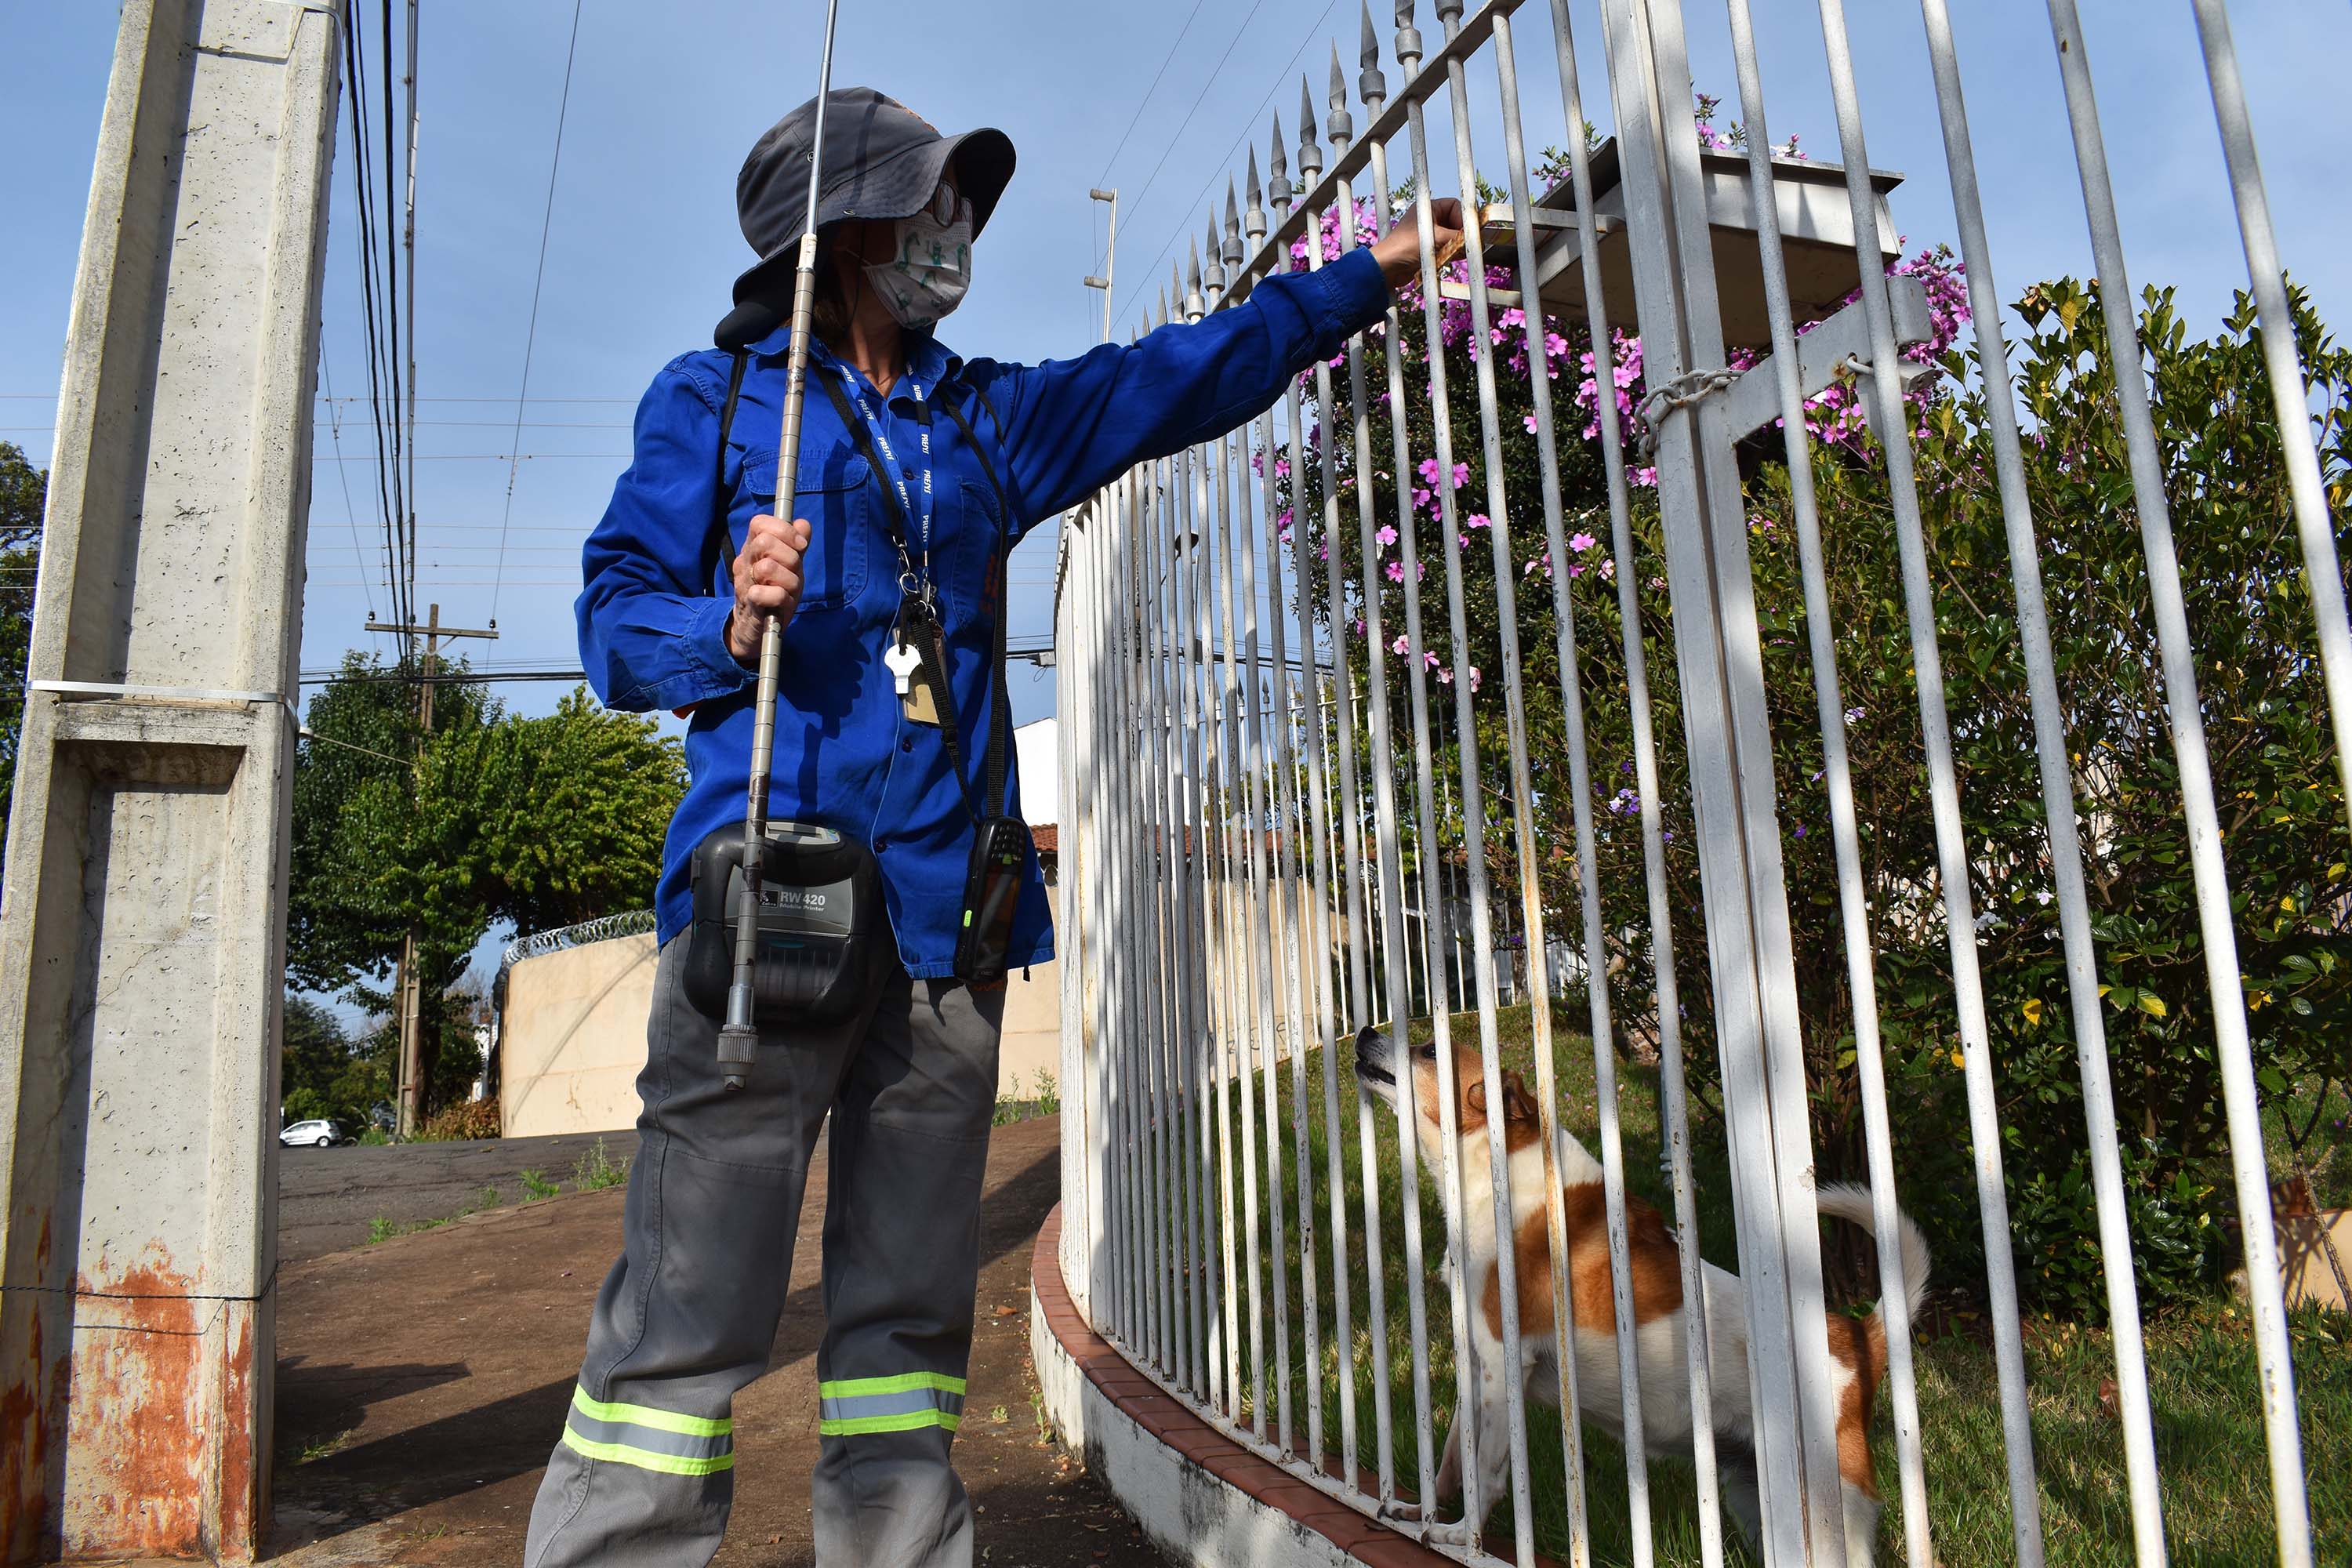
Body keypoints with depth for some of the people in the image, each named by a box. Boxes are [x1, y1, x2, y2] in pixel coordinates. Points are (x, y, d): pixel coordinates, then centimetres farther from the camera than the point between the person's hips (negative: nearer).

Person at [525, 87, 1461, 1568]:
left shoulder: (986, 419, 22)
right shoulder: (714, 397, 11)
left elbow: (1183, 375, 24)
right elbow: (619, 621, 6)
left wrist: (1368, 276, 23)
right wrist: (733, 625, -15)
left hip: (946, 901, 5)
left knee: (912, 1315, 8)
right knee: (690, 1316, -8)